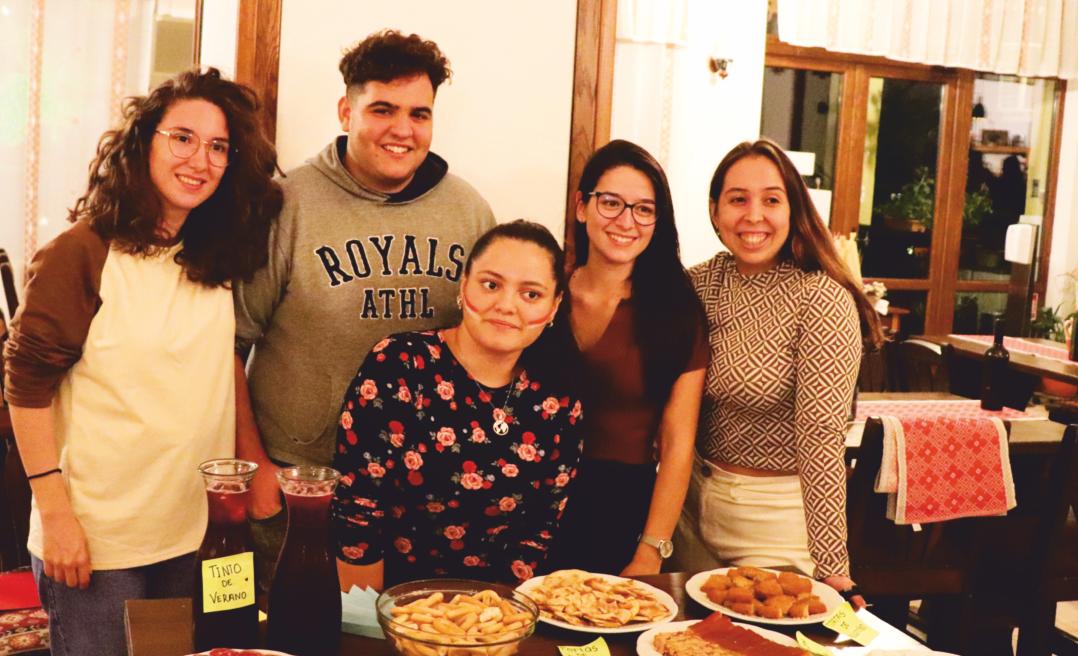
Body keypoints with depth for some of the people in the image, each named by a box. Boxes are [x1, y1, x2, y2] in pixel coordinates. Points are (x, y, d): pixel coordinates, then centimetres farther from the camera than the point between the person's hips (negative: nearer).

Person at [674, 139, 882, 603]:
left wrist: (831, 567, -24)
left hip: (779, 517, -5)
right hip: (697, 503, 5)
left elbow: (821, 436, -23)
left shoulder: (822, 298, -18)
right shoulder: (699, 283, -1)